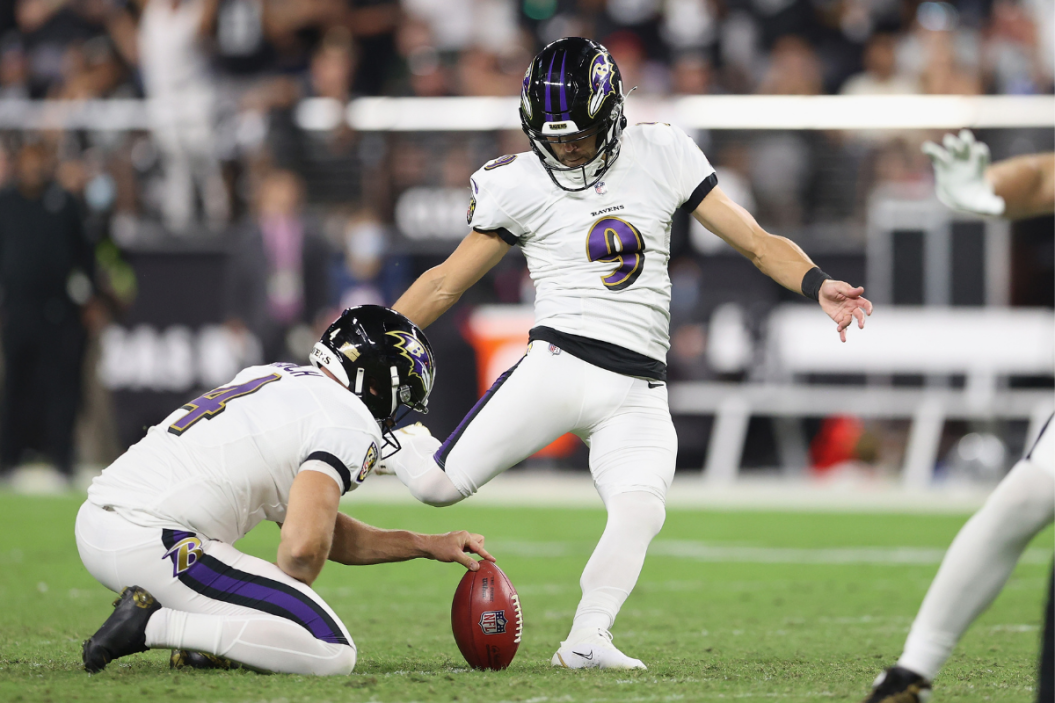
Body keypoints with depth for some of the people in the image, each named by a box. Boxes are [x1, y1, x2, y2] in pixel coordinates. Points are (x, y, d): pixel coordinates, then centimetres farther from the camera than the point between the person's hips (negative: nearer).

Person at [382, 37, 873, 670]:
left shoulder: (660, 159, 6)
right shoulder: (520, 185, 4)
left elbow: (756, 242, 8)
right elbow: (446, 282, 12)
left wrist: (818, 285, -11)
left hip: (637, 395, 1)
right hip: (559, 363, -1)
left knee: (640, 510, -27)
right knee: (439, 485, -12)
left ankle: (586, 641, -18)